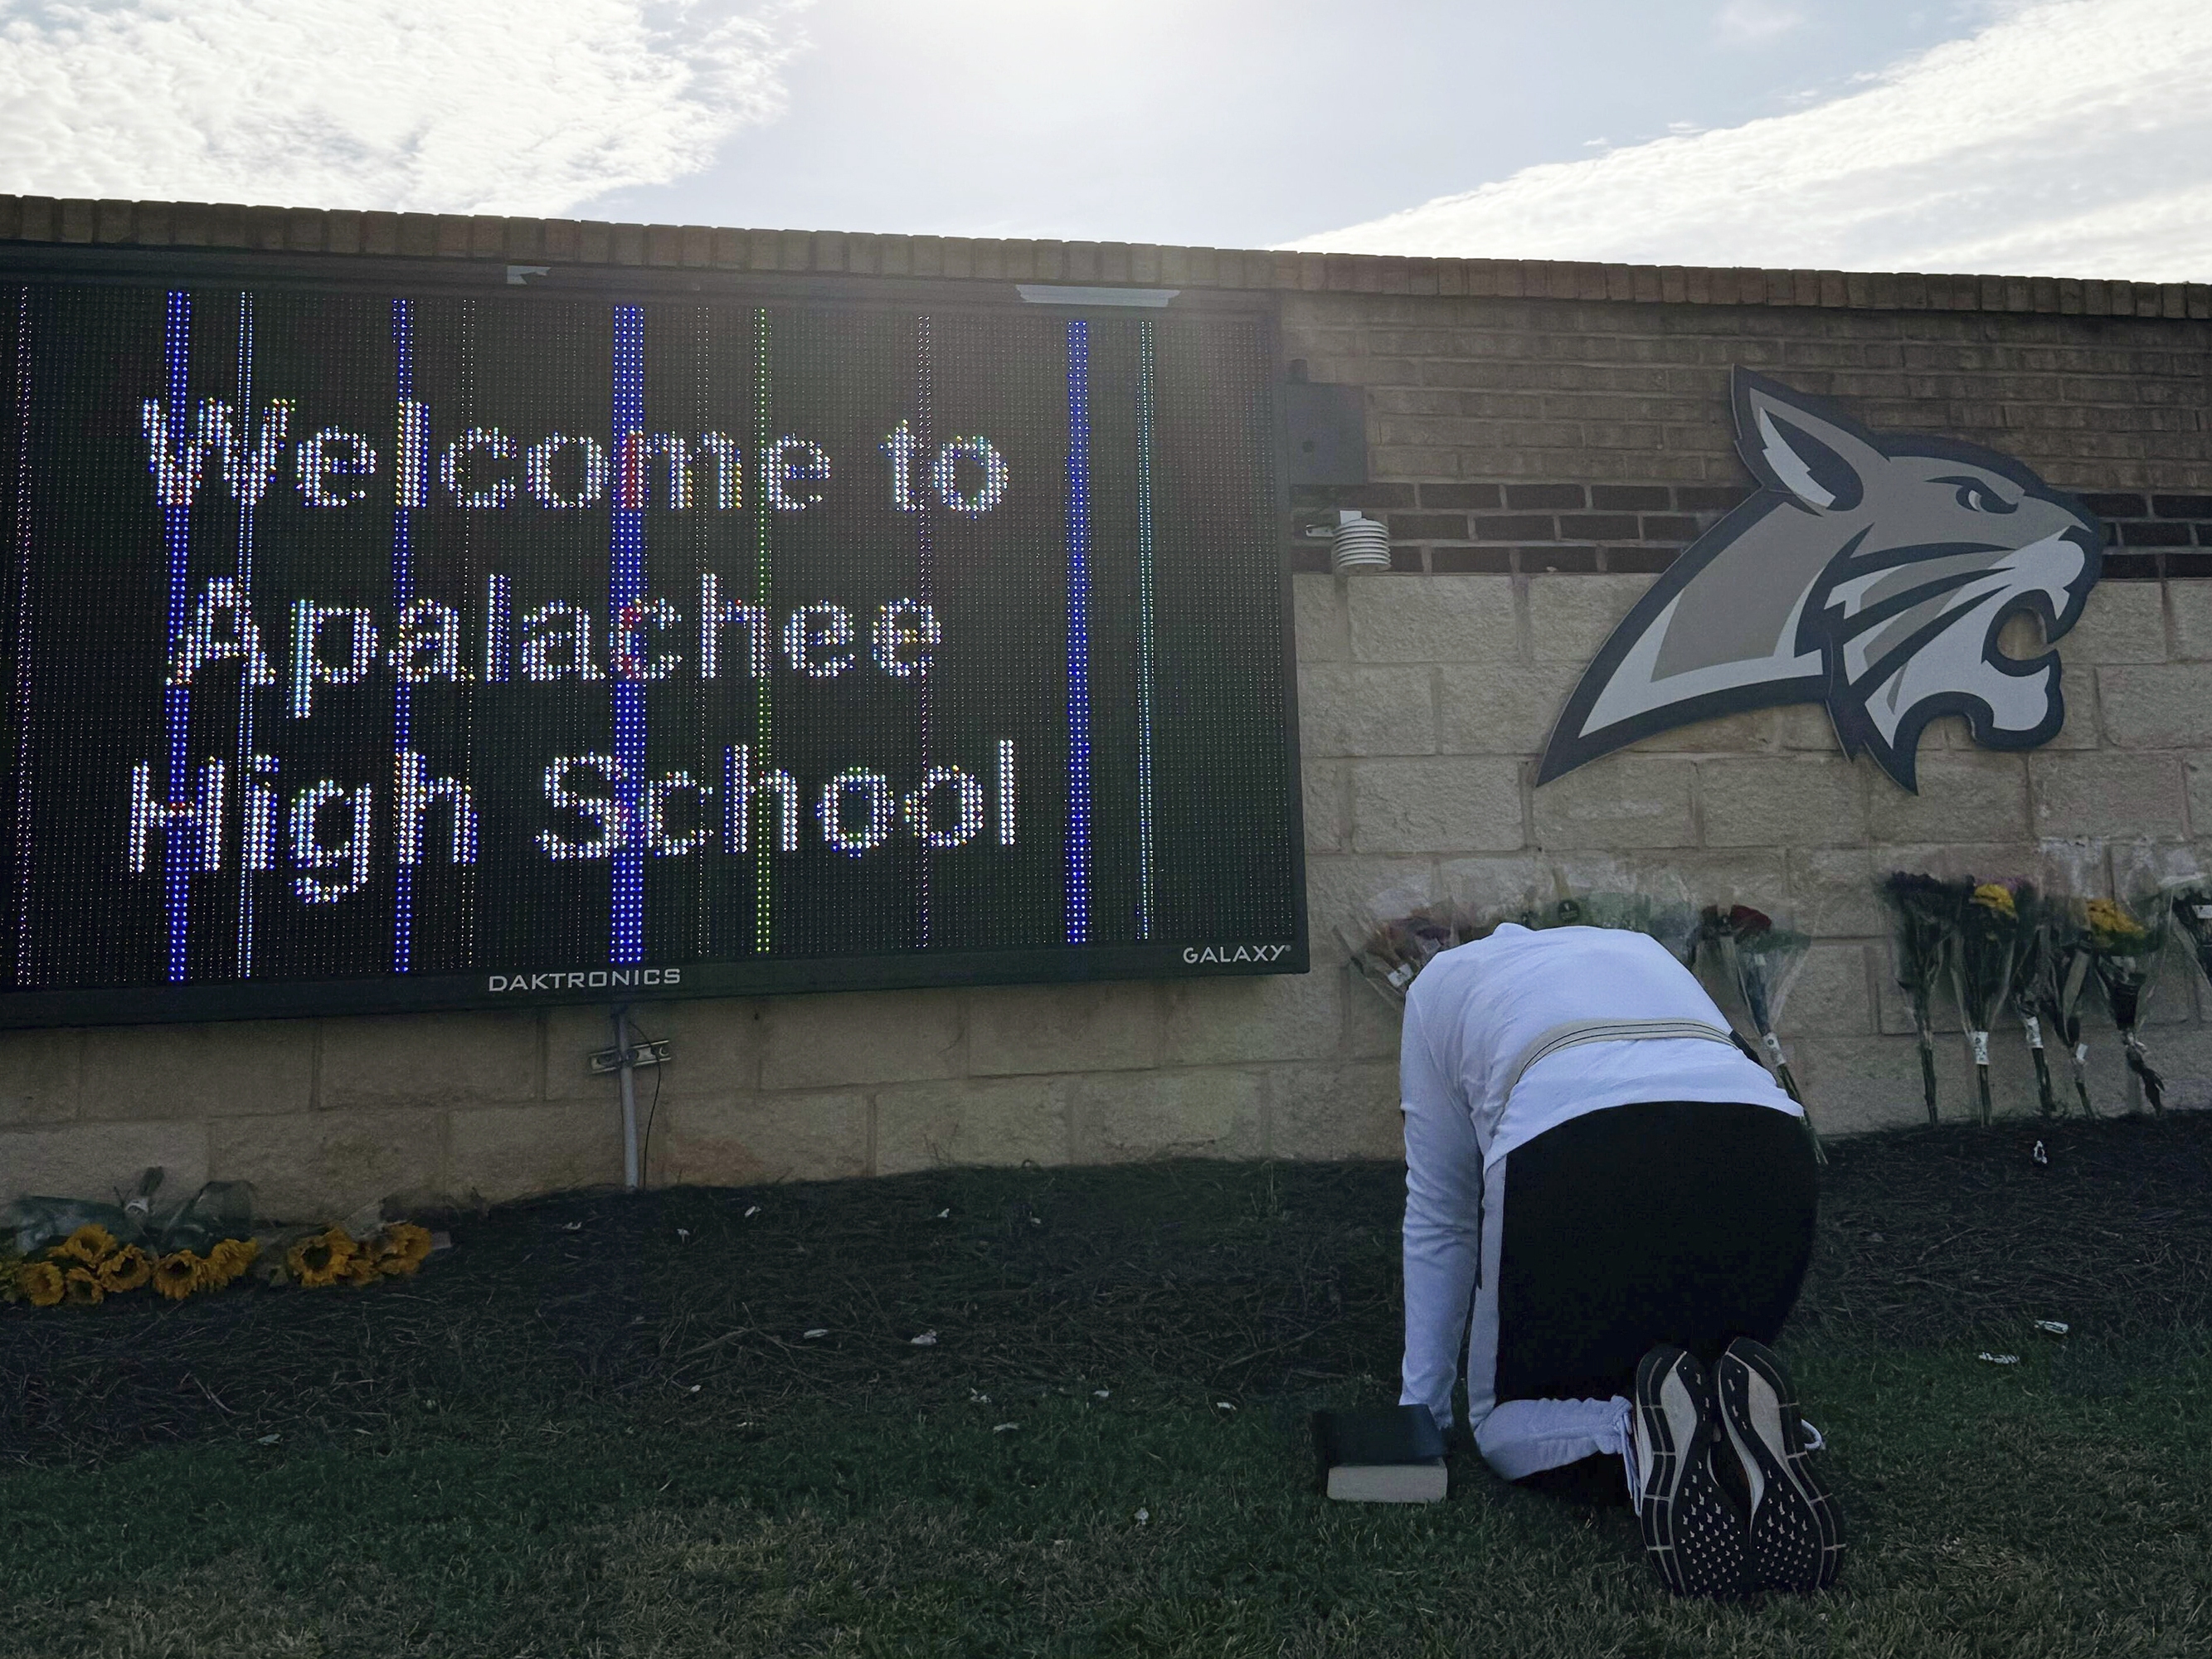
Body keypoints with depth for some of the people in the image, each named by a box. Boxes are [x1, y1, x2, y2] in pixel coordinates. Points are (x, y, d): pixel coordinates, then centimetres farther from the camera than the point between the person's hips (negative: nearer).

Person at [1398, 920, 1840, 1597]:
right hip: (1767, 1154, 4)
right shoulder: (1642, 953, 40)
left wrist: (1420, 1404, 36)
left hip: (1578, 1160, -3)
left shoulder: (1441, 983, 30)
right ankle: (1742, 1420, -6)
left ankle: (1636, 1434, -13)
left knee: (1506, 1424, 20)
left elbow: (1438, 1217, 30)